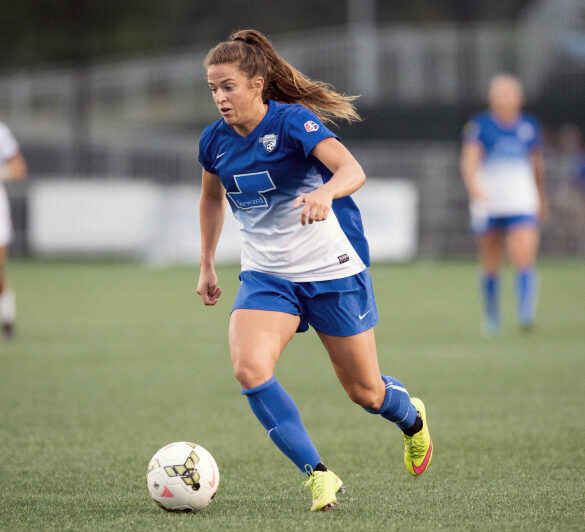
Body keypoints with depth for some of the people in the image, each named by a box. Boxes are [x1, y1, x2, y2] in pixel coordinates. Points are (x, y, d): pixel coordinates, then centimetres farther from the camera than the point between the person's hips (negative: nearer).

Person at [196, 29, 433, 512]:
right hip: (266, 276, 4)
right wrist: (207, 265, 22)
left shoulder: (293, 122, -19)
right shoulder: (215, 141, -1)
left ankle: (412, 418, 46)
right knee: (249, 369, -24)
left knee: (365, 392, 8)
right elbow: (212, 197, 20)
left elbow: (352, 169, -35)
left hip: (333, 271, -4)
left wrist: (325, 192, -56)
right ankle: (319, 476, -15)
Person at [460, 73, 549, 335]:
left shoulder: (530, 126, 8)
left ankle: (526, 313, -22)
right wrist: (474, 188, -28)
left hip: (522, 203, 1)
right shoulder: (480, 125, -1)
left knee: (524, 259, -17)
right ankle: (491, 314, 25)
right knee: (490, 265, 7)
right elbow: (469, 161, -10)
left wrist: (542, 198, 30)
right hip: (488, 204, -1)